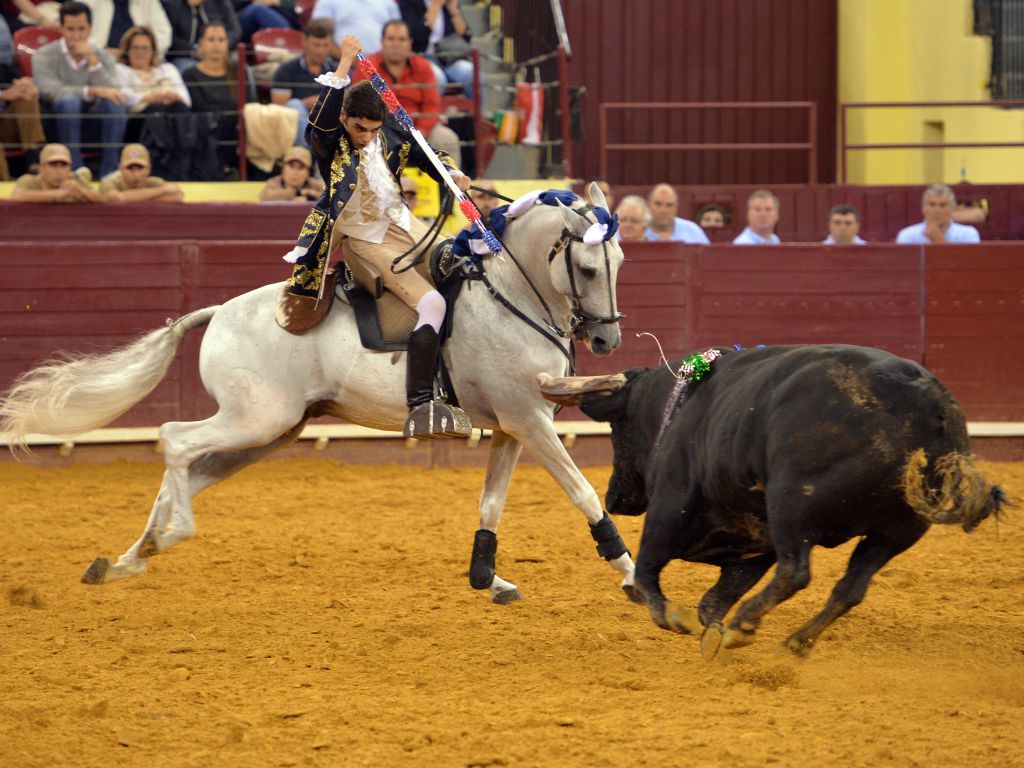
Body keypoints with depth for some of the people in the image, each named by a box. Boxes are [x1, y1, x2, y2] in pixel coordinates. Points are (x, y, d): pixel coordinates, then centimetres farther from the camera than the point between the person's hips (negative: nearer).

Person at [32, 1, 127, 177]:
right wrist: (93, 91, -34)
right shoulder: (44, 56, -6)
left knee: (115, 103, -28)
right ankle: (75, 170, -33)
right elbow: (52, 92, -23)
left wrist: (92, 60, -20)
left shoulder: (102, 56, 5)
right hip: (58, 121, -3)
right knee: (69, 101, -35)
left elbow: (111, 92, -12)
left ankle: (109, 173, -26)